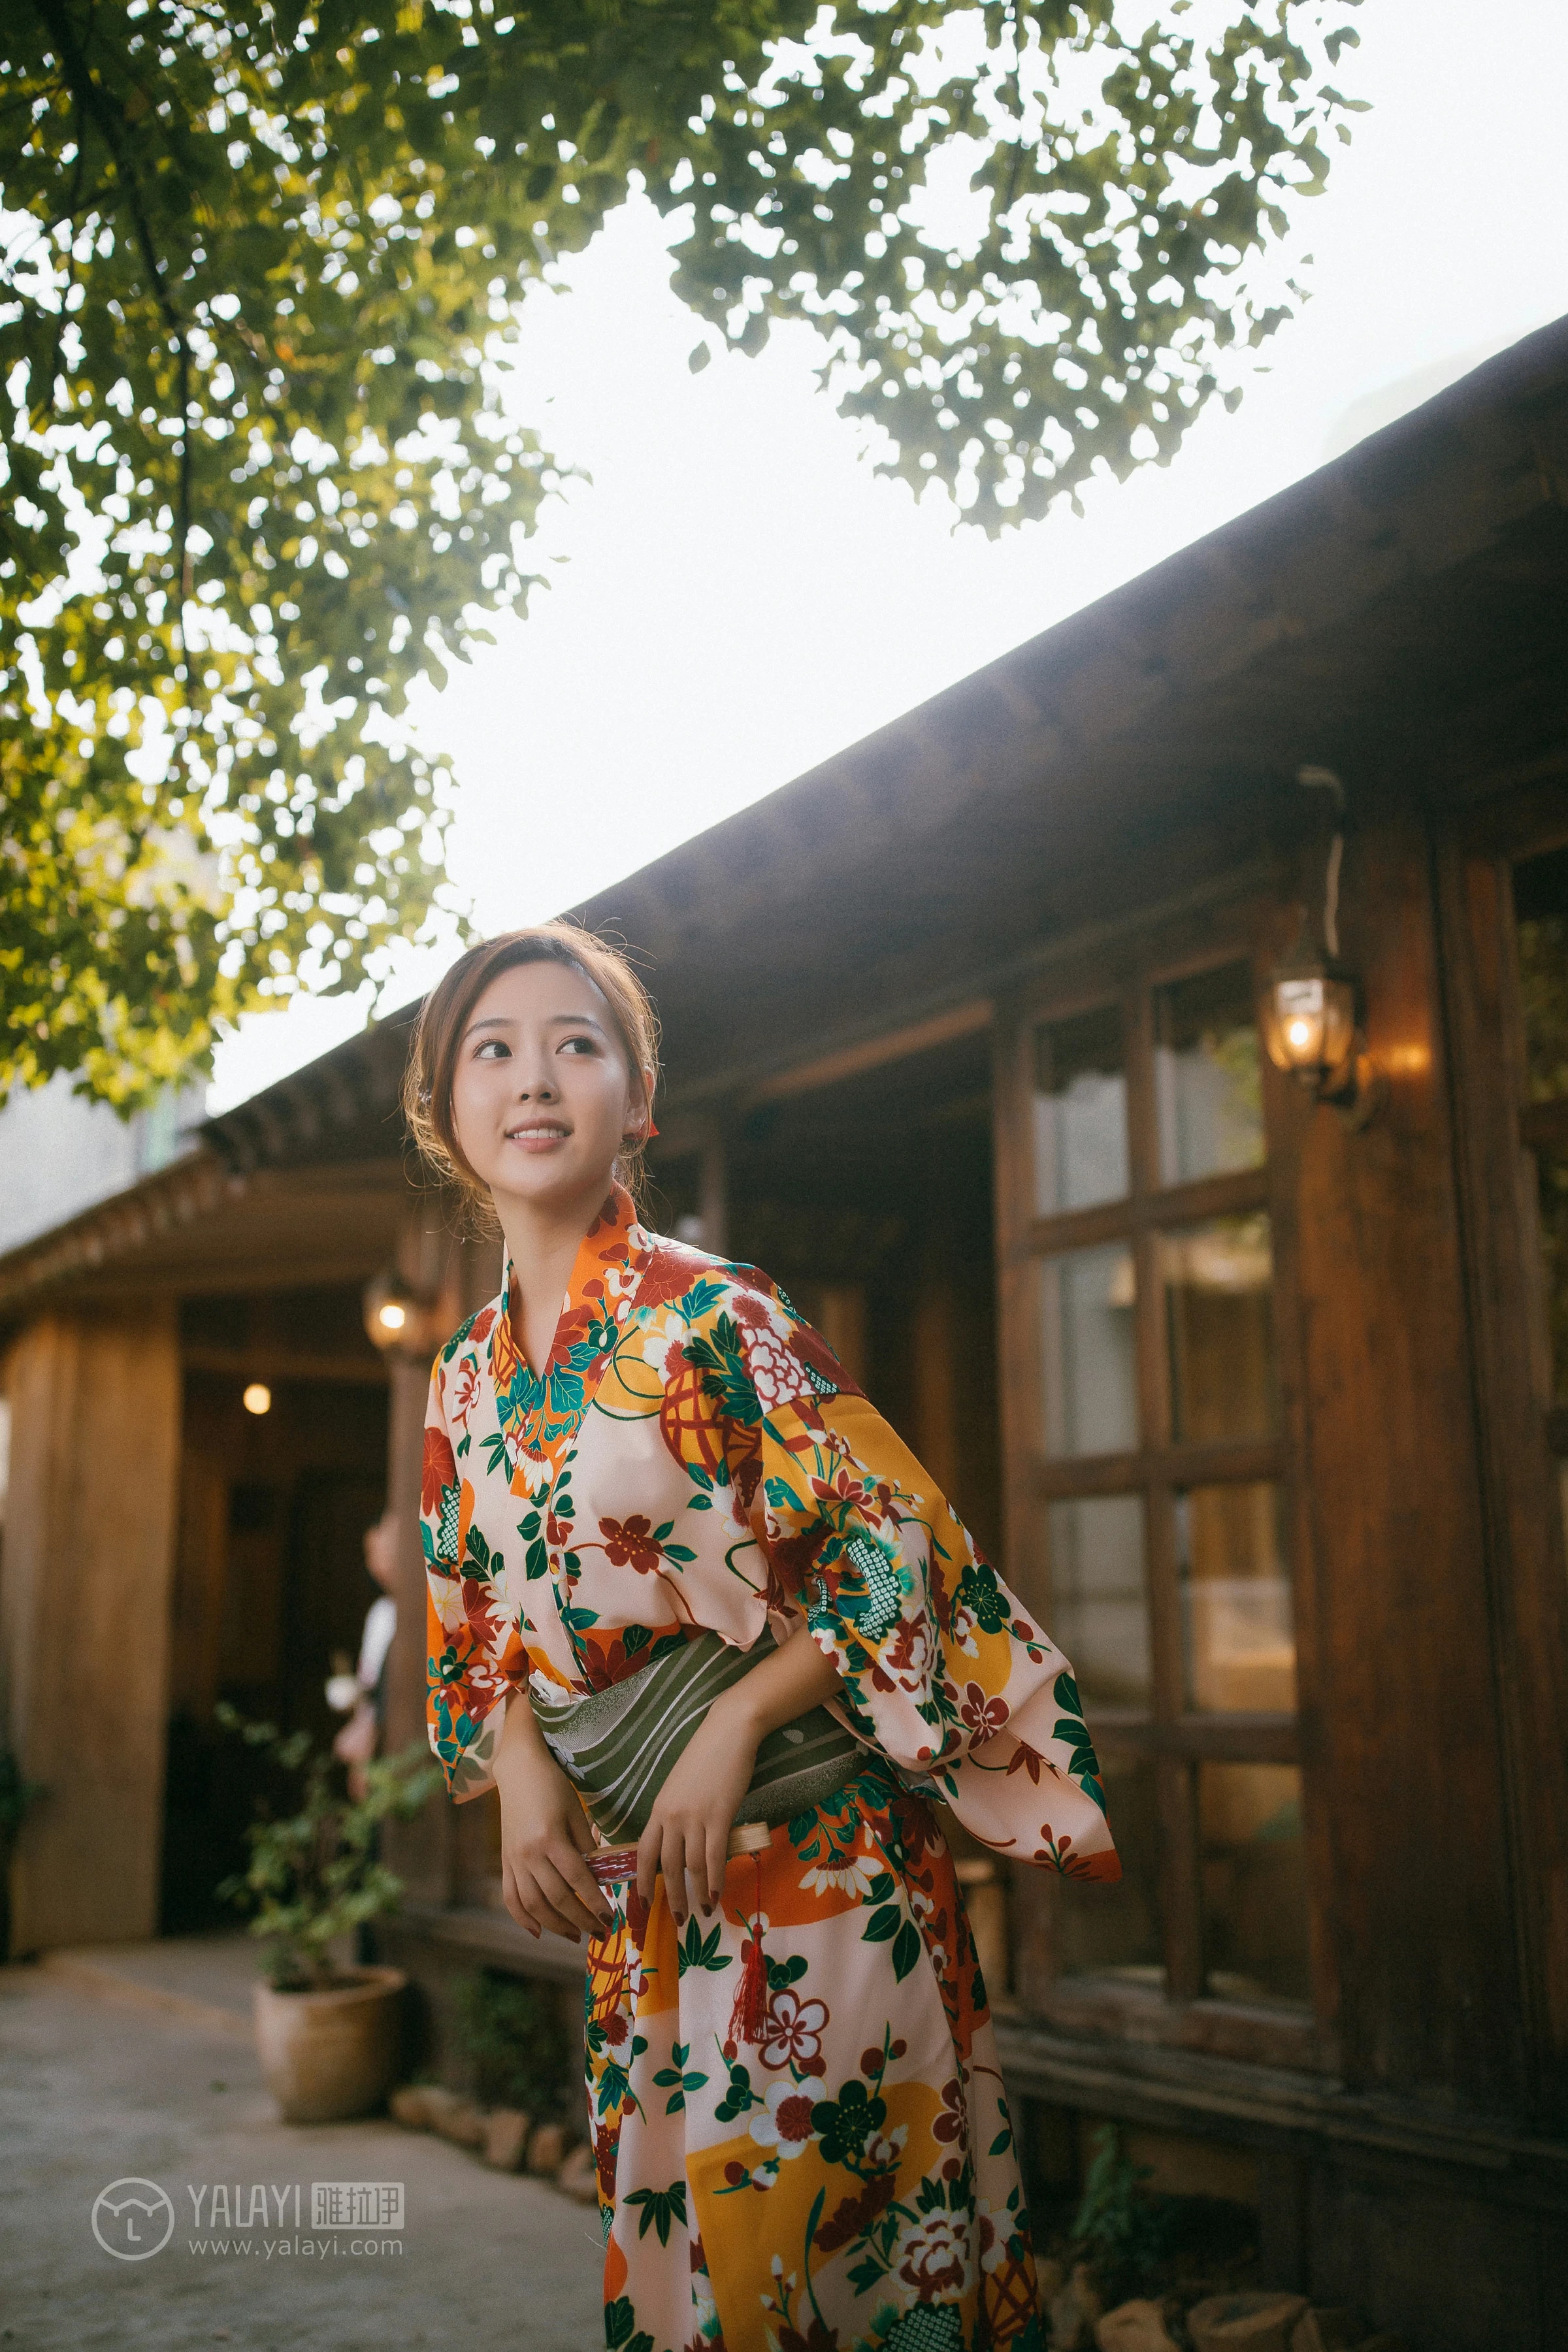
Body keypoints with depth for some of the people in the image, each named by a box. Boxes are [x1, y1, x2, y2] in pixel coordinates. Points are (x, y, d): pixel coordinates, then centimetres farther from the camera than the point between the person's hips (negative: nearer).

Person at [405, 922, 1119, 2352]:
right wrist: (518, 1769, -3)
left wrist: (732, 1725, -18)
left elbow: (906, 1551, -13)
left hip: (809, 1856, -5)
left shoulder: (713, 1316, -12)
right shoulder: (471, 1375, 6)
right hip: (630, 1886, 6)